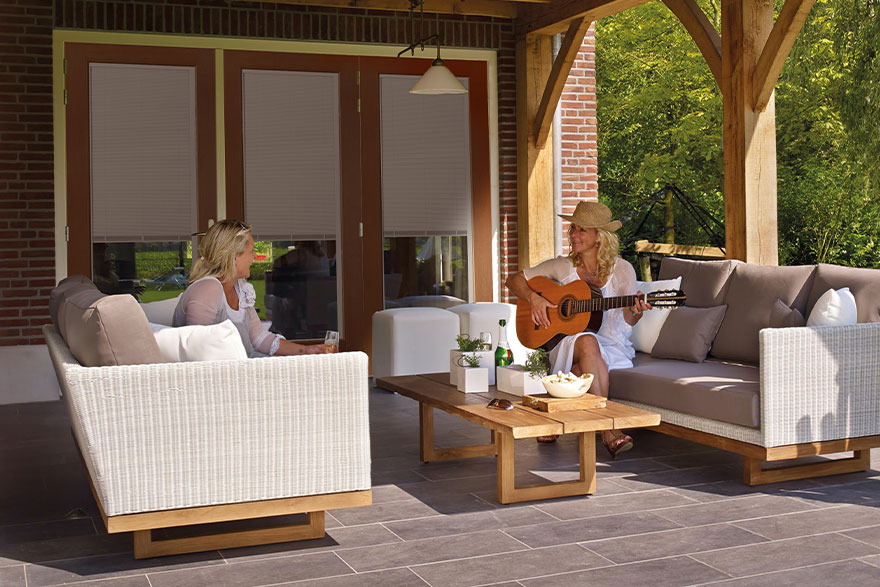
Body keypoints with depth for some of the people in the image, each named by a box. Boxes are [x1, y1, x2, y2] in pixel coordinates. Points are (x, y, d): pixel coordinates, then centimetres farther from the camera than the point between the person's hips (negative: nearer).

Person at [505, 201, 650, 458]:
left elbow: (628, 321, 1)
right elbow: (514, 280, 10)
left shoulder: (621, 269, 3)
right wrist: (534, 298, -10)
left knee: (581, 369, -38)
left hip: (612, 348, -1)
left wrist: (635, 312, -23)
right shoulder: (562, 266, 6)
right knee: (587, 341, -38)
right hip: (566, 344, 1)